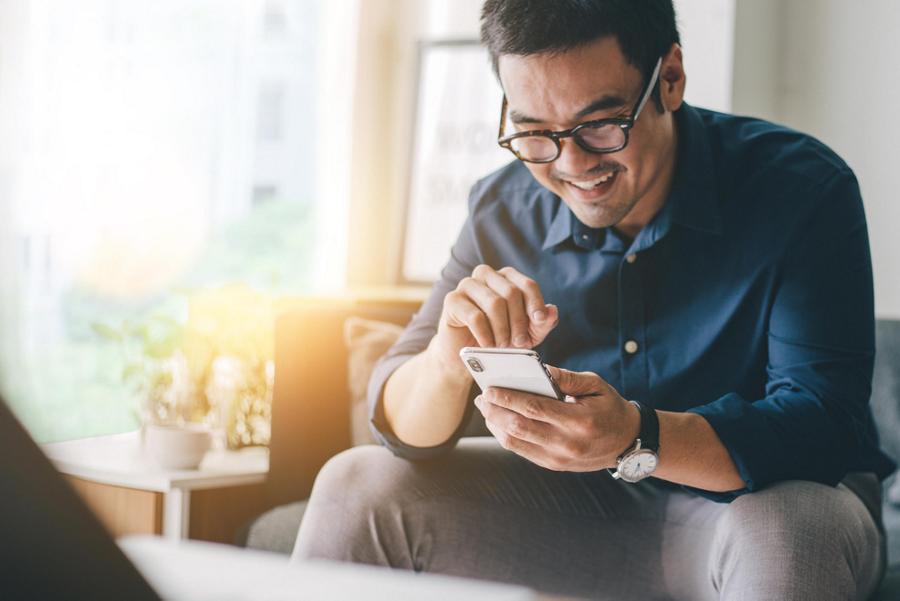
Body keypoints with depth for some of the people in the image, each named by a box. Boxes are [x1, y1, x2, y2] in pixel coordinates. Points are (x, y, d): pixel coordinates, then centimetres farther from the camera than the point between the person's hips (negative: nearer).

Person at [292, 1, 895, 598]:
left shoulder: (803, 189, -18)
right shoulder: (504, 209, -5)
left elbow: (826, 422, -26)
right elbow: (405, 429, -7)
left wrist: (636, 439, -43)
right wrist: (449, 362, -32)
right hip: (578, 511, 3)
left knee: (782, 530, -37)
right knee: (357, 484, -12)